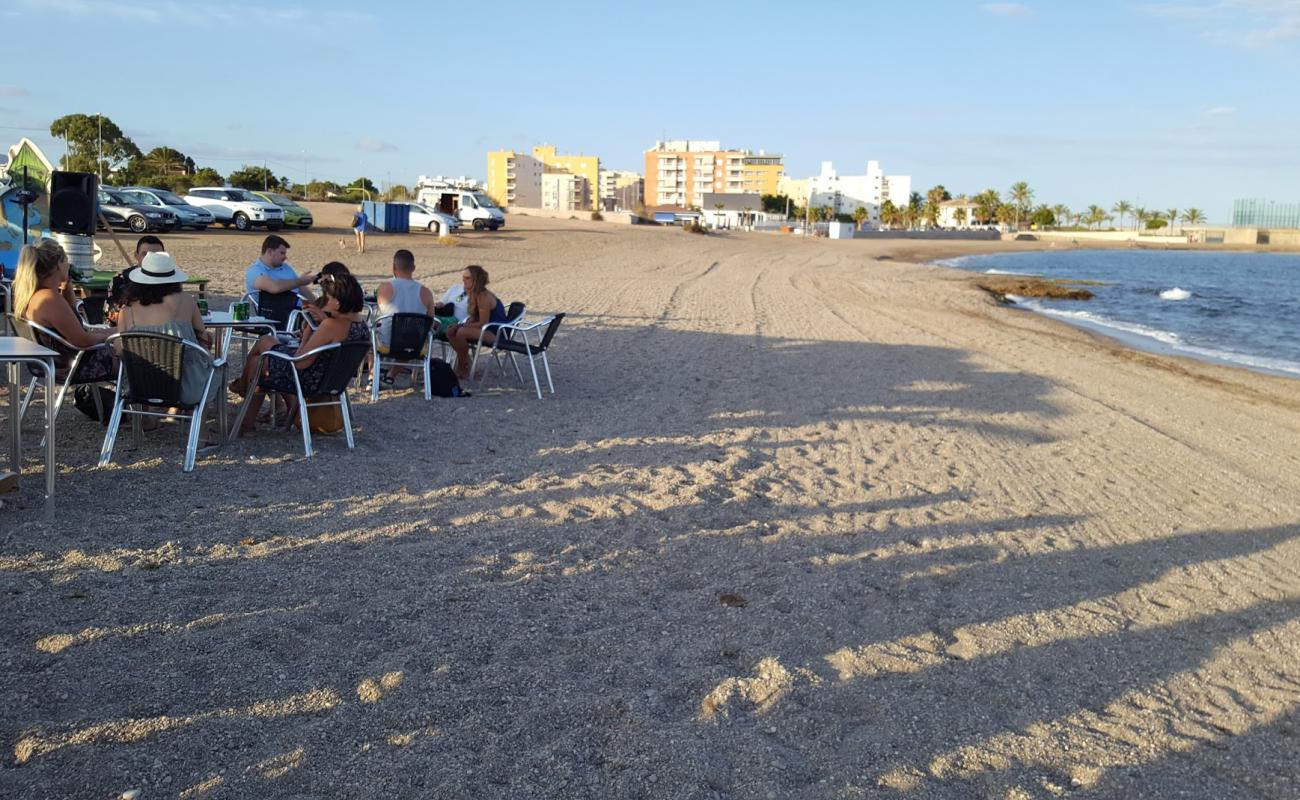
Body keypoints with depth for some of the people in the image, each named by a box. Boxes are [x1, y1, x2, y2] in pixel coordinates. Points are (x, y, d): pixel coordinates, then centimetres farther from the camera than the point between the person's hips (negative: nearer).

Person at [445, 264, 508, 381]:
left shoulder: (483, 297, -22)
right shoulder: (474, 294, 6)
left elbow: (483, 323, -23)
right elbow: (473, 318, 11)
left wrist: (464, 326, -15)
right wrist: (461, 324, -7)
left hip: (496, 332, -10)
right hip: (485, 329, 10)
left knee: (461, 333, -27)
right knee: (451, 331, 3)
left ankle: (463, 369, -11)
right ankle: (465, 360, 12)